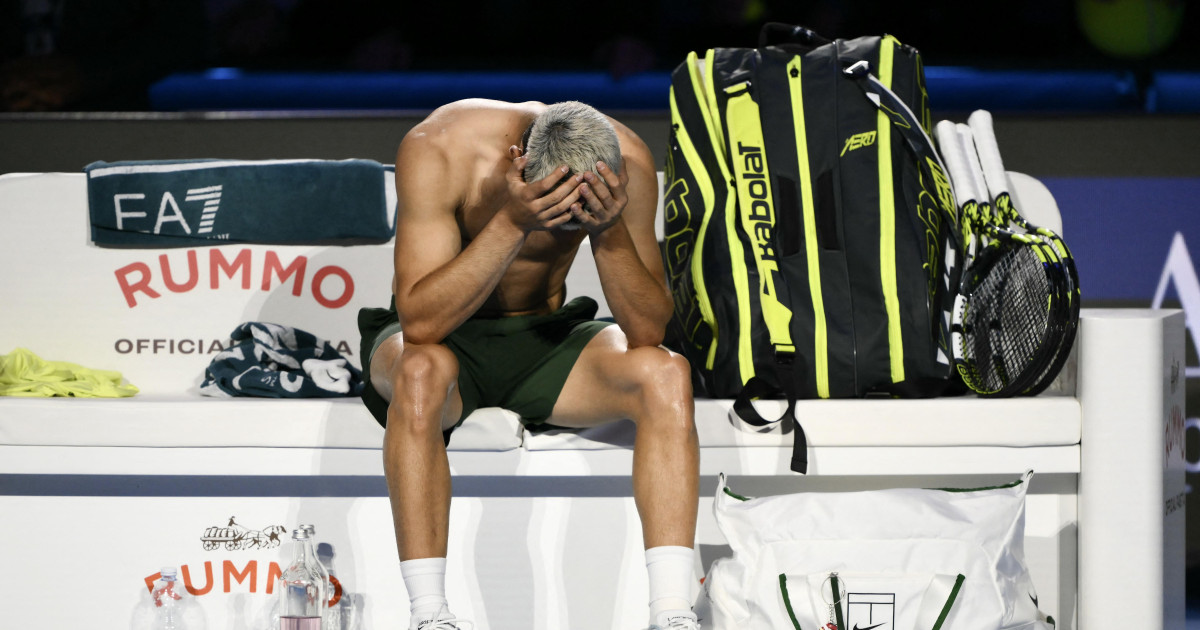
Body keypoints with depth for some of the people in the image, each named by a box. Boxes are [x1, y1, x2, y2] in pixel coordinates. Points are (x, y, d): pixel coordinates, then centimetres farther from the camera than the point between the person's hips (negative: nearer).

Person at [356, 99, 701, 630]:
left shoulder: (626, 161, -17)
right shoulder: (439, 149, -26)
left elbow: (648, 331, -16)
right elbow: (421, 322, -31)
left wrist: (611, 232, -33)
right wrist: (512, 223, -41)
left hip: (545, 338, 3)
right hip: (450, 342, -3)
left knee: (666, 374, -27)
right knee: (423, 369, -39)